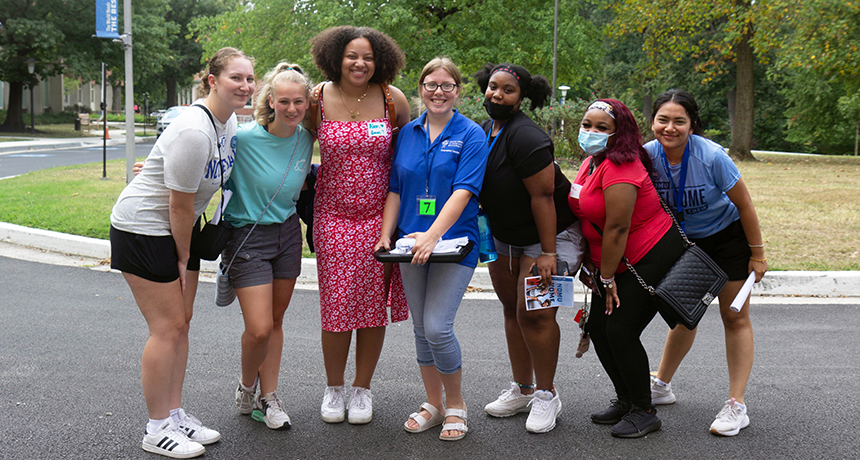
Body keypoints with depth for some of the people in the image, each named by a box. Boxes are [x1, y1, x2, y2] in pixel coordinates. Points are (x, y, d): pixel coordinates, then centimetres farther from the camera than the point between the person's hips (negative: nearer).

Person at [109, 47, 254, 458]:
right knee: (167, 327, -6)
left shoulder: (230, 120, 2)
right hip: (142, 228, -9)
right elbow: (180, 206, -21)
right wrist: (184, 258, -9)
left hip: (178, 228, 9)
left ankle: (174, 414, 22)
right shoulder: (194, 132, -27)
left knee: (180, 322, 11)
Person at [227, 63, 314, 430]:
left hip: (287, 232, 5)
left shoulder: (304, 139, -1)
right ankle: (246, 385, 22)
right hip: (247, 235, -5)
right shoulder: (244, 138, -20)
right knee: (259, 329, -9)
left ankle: (269, 398, 25)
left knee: (275, 320, 12)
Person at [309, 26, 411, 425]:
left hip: (379, 214, 0)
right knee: (336, 304, 1)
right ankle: (333, 388, 22)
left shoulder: (392, 98, -3)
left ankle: (362, 389, 22)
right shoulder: (319, 98, -2)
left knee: (373, 303, 6)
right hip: (333, 214, 0)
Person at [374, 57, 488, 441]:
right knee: (421, 329, 11)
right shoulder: (408, 133, 10)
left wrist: (433, 235, -25)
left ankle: (455, 405, 10)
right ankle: (433, 403, 26)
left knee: (437, 328, -12)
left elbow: (463, 192, -15)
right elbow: (395, 190, 12)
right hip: (412, 244, 5)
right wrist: (386, 236, 1)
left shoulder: (471, 135, -4)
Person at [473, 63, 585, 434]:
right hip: (504, 236, 9)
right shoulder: (483, 131, 2)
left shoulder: (526, 137, -24)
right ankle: (522, 390, 24)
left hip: (551, 234, -8)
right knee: (512, 308, 12)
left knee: (534, 315, -9)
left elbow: (542, 196, -26)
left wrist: (547, 253, -26)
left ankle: (546, 394, 9)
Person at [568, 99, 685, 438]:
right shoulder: (590, 163, 8)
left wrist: (607, 278, -17)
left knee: (620, 330, -13)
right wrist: (587, 265, 14)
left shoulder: (620, 166, -23)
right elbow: (586, 217, 15)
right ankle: (624, 400, 25)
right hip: (615, 262, 10)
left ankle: (644, 412, 4)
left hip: (653, 257, -10)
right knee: (597, 326, 7)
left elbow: (617, 228, -24)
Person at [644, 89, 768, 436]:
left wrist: (757, 254, -11)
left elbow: (744, 206, -17)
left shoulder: (712, 157, -29)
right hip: (685, 240, 4)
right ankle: (661, 386, 30)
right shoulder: (647, 156, -20)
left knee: (735, 317, -2)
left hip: (727, 236, -4)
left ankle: (736, 406, 2)